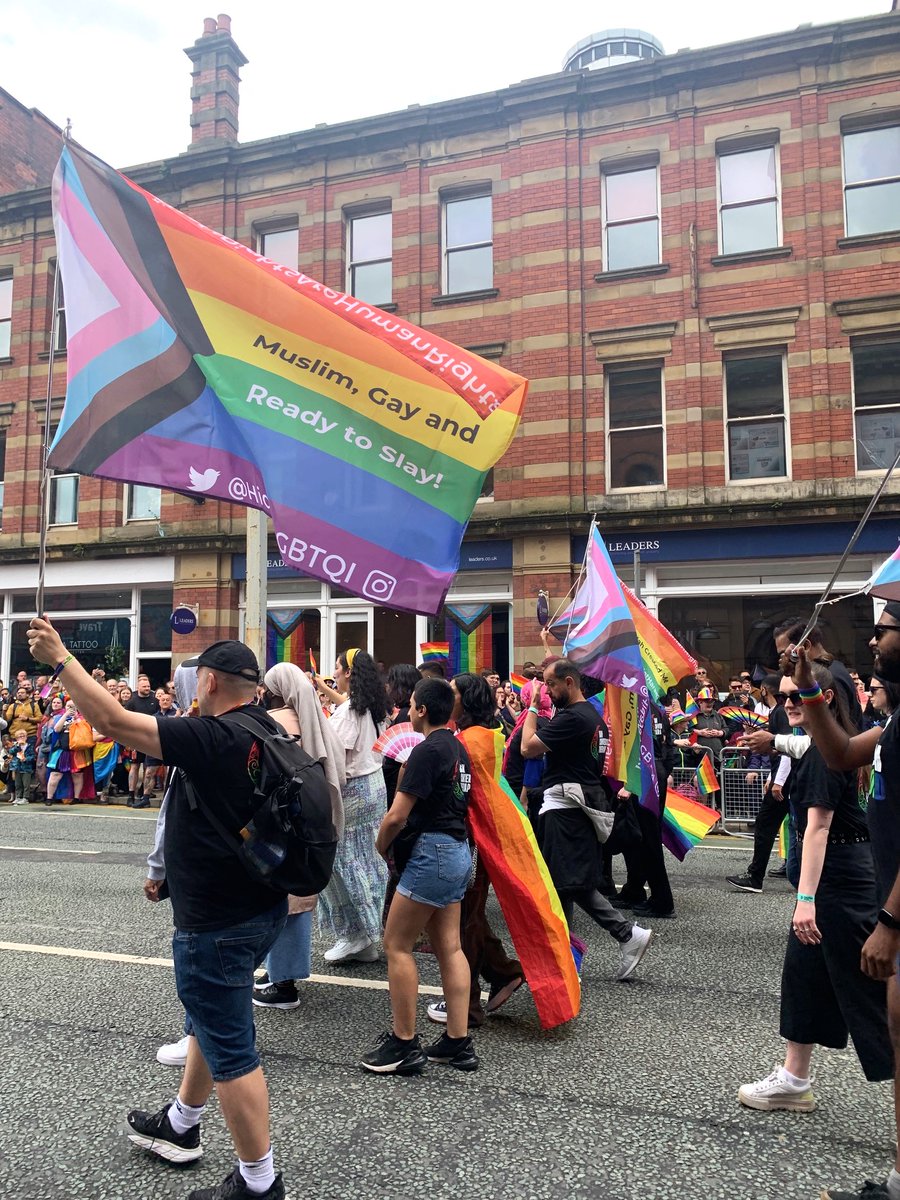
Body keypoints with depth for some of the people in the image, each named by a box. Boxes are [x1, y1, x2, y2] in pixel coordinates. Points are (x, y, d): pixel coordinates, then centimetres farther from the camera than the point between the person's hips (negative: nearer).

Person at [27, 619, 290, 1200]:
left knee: (230, 1049, 6)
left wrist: (60, 655, -14)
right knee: (214, 1019, 27)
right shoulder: (268, 731, -2)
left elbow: (112, 720, -23)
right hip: (260, 906, 9)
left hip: (217, 923, -9)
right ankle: (181, 1124, 49)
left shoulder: (210, 738, -25)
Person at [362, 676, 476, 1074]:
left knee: (397, 945, 1)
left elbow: (397, 815, -18)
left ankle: (403, 1044, 9)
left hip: (432, 852, -9)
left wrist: (380, 846, -1)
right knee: (450, 947, 12)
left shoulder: (427, 750, -17)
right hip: (458, 851, 9)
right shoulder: (458, 749, 11)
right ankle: (458, 1042, 17)